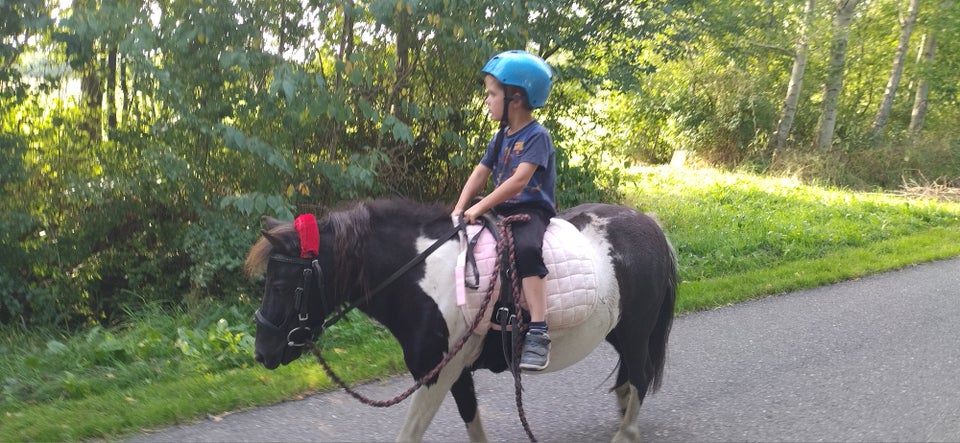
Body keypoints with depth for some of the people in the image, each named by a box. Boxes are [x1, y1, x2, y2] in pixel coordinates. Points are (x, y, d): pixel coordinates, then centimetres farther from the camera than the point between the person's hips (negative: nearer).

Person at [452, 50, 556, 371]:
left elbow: (520, 179, -22)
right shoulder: (500, 138, 15)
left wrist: (481, 206, -24)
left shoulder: (536, 136, -11)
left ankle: (537, 334, -38)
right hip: (502, 211, 9)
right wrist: (460, 209, -3)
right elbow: (480, 174, 12)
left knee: (526, 251, -35)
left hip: (532, 210, -9)